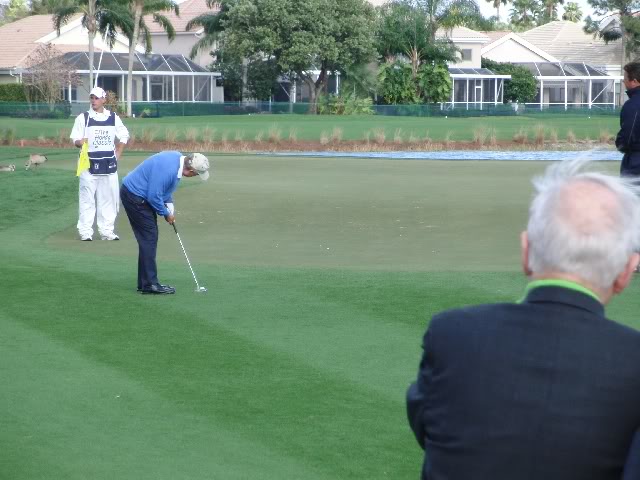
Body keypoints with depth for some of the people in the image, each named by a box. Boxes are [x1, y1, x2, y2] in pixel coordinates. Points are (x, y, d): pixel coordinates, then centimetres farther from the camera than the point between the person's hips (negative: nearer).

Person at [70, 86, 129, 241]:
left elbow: (124, 136, 17)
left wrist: (118, 154, 7)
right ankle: (85, 232, 1)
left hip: (109, 164, 3)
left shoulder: (113, 118, 7)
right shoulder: (83, 118, 0)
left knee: (109, 198, 6)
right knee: (87, 199, -4)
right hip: (89, 164, -3)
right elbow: (75, 140, -1)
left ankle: (106, 231, 14)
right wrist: (80, 142, -23)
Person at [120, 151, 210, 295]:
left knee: (149, 238, 11)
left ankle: (145, 282, 15)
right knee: (149, 238, -9)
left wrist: (169, 205, 6)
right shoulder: (168, 169, -31)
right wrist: (166, 214, -9)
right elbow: (154, 196, -25)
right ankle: (150, 284, -7)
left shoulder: (178, 158, -1)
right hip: (134, 195, -10)